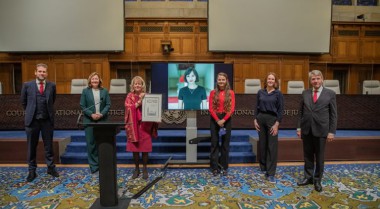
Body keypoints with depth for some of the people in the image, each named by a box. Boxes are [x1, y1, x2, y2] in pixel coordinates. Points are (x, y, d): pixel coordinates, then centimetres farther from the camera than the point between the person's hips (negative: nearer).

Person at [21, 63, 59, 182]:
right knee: (31, 147, 8)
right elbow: (23, 101, 11)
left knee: (49, 145, 9)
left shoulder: (52, 86, 1)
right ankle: (32, 170, 20)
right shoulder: (27, 85, -1)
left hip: (47, 120, 1)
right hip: (32, 120, 0)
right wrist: (30, 112, 16)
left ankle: (51, 168, 22)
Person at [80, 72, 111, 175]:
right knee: (91, 143, 2)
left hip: (102, 120, 1)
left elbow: (108, 104, 2)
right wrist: (91, 114, -13)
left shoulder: (104, 91, 7)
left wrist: (101, 114, -13)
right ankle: (94, 165, 12)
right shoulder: (85, 91, 4)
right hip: (89, 120, 0)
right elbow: (82, 106, 0)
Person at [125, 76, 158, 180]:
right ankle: (136, 168, 20)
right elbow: (129, 108, -11)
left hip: (145, 125, 0)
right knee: (134, 148, 6)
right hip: (134, 125, 0)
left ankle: (145, 169, 17)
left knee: (145, 148, 3)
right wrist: (139, 101, -19)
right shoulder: (130, 96, 3)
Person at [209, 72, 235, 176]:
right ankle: (215, 167, 12)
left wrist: (223, 120, -14)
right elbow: (211, 108, -3)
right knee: (214, 143, 4)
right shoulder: (213, 92, 1)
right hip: (214, 119, 0)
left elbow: (232, 108, -5)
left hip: (226, 119, 0)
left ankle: (224, 167, 17)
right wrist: (217, 120, -13)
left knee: (225, 143, 6)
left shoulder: (231, 93, 0)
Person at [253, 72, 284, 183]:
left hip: (272, 119, -3)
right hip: (261, 118, 3)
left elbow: (280, 110, -5)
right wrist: (255, 120, 1)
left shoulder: (278, 93, -3)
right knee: (262, 144, 12)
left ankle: (271, 173, 3)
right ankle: (263, 167, 29)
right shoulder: (260, 92, 6)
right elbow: (257, 107, 9)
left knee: (272, 146, -3)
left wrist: (277, 124, -12)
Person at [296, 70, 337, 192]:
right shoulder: (305, 93, 5)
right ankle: (308, 177, 26)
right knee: (307, 155, 12)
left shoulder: (330, 93, -2)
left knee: (319, 157, 9)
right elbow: (301, 112, 7)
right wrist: (299, 127, 3)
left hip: (320, 130, -2)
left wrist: (331, 131, -7)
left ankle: (317, 180, 24)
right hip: (306, 130, 2)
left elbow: (333, 114, -2)